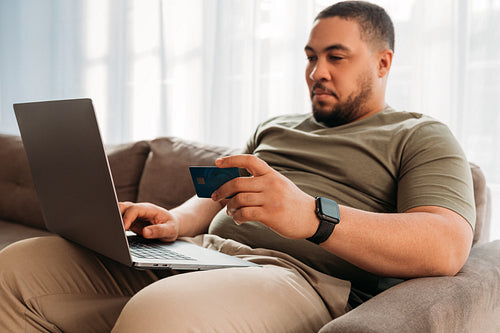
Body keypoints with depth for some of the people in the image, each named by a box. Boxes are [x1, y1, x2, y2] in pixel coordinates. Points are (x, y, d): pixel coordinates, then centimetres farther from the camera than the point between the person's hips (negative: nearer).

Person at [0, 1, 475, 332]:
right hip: (200, 254, 7)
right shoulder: (274, 128, 28)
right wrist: (174, 221, 0)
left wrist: (312, 215, -25)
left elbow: (447, 247, -10)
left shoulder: (420, 137, 8)